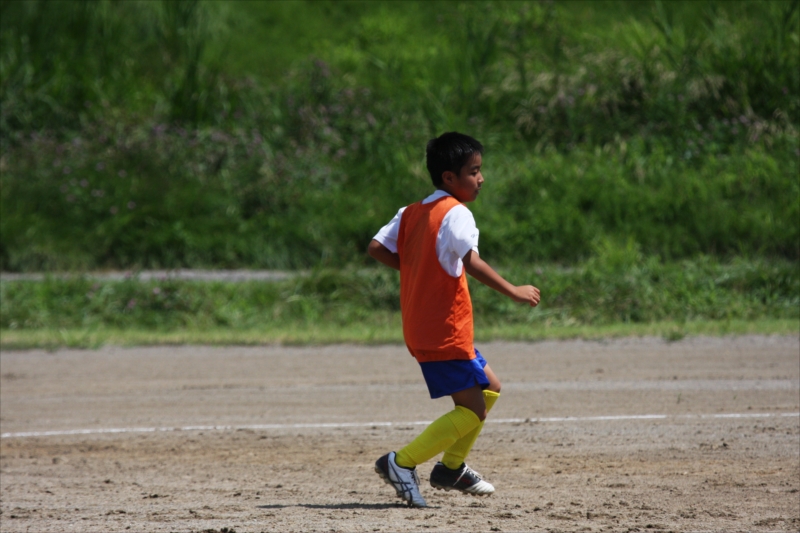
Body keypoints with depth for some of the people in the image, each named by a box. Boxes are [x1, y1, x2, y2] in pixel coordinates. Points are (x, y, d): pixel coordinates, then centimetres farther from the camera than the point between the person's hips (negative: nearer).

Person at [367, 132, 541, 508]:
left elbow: (377, 248, 6)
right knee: (471, 411, -7)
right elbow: (471, 262, -26)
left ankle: (451, 469, 27)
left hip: (420, 331, 10)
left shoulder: (411, 213, 12)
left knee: (489, 388, 22)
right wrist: (512, 291, -22)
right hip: (445, 331, -10)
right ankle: (402, 463, -10)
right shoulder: (455, 213, -13)